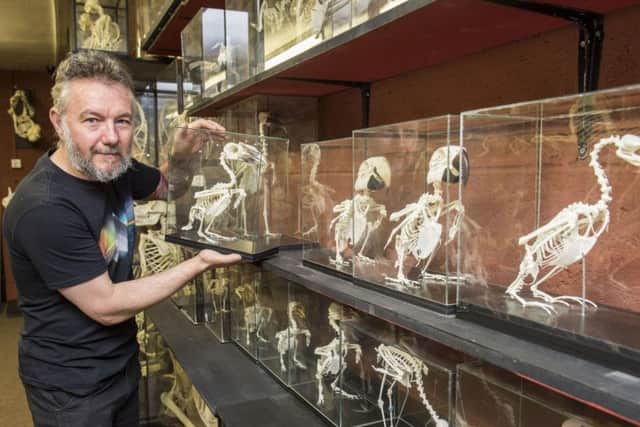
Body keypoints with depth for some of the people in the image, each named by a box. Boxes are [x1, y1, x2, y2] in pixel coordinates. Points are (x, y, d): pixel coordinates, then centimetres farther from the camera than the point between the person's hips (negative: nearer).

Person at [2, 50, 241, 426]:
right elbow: (106, 306, -24)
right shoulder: (44, 208, -30)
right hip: (71, 386, -7)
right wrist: (199, 264, -22)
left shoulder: (114, 166, -7)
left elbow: (166, 186, 13)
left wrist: (182, 156, -10)